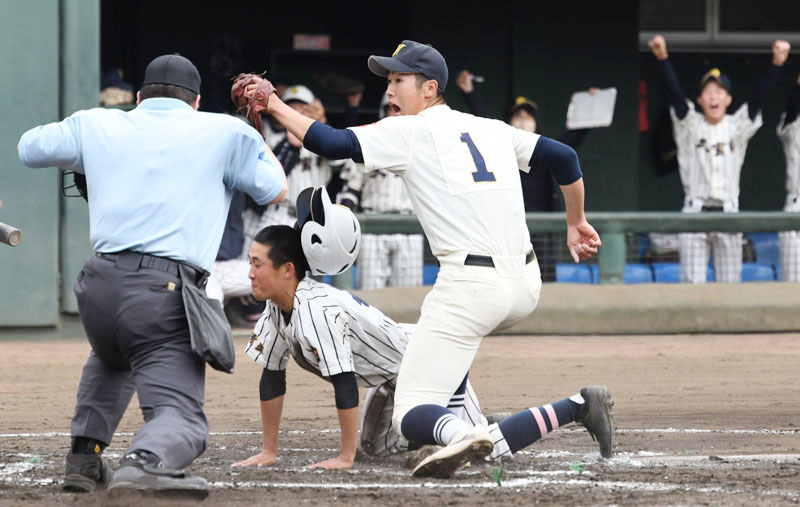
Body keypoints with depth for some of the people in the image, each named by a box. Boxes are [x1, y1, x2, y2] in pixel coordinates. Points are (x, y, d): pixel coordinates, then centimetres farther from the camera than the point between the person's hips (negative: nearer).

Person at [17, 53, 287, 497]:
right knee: (182, 420, -11)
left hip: (98, 285, 4)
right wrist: (253, 133, 36)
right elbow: (275, 190, 22)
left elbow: (28, 148, 34)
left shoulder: (96, 125, 19)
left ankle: (83, 458, 31)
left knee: (113, 358, 39)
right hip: (166, 293, -4)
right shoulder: (224, 132, 11)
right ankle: (144, 464, -43)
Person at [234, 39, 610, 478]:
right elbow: (564, 157, 22)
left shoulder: (410, 131, 2)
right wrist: (576, 223, 35)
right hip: (526, 288, 7)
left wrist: (275, 106, 6)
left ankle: (458, 434, -41)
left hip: (470, 287, -7)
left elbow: (333, 144, -5)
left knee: (412, 414, -8)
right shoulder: (493, 129, 18)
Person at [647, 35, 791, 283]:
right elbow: (674, 92, -11)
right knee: (692, 284, -6)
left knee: (730, 284, 4)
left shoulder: (738, 127, 5)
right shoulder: (690, 125, 3)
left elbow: (759, 95, -7)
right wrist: (662, 58, -27)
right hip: (695, 213, -1)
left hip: (728, 214, 1)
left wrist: (776, 64, -23)